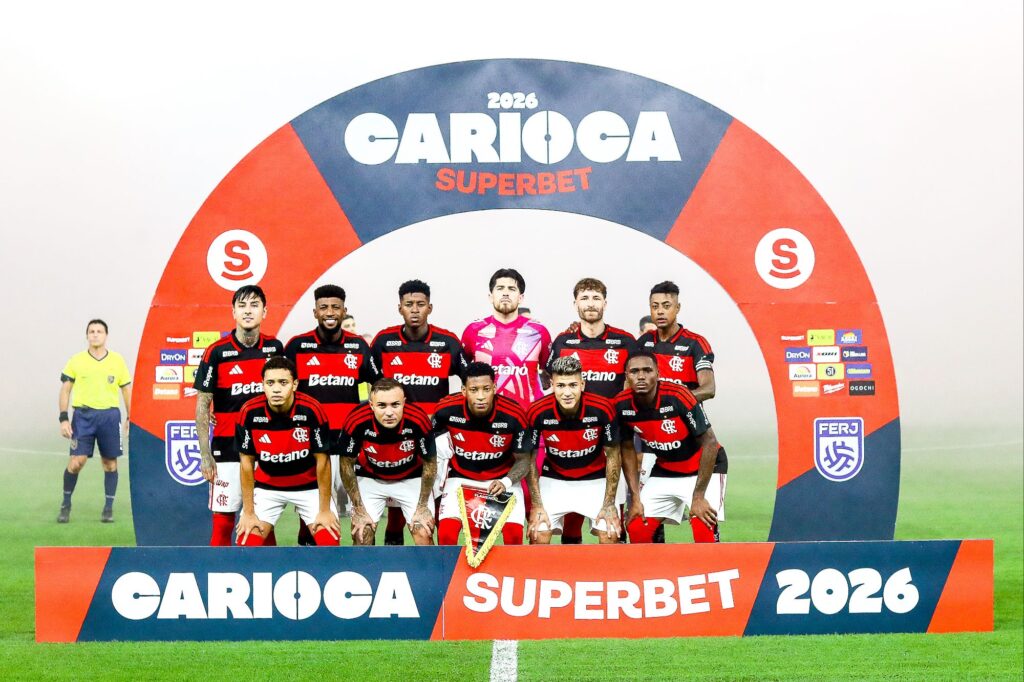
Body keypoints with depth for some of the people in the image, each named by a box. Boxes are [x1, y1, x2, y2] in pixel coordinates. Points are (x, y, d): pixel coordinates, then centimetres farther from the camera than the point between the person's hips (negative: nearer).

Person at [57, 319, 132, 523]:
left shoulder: (117, 361, 6)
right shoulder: (76, 361, 3)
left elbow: (127, 390, 11)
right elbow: (65, 390, 5)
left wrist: (130, 418, 4)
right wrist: (63, 419, -3)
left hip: (110, 415, 1)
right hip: (83, 414, -1)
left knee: (110, 462, 4)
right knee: (76, 461, -8)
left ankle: (108, 508, 14)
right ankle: (66, 504, 10)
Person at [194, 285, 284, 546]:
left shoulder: (274, 348, 4)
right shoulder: (216, 352, -5)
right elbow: (202, 406, -2)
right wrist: (205, 455, -7)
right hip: (227, 449, -3)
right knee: (223, 521, -1)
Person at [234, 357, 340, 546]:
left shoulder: (312, 410, -25)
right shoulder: (249, 412, -21)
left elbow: (322, 460, -14)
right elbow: (247, 462, -9)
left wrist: (325, 510, -11)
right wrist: (248, 512, -7)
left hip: (309, 486, -1)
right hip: (266, 487, 1)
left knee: (330, 543, -11)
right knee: (247, 543, -9)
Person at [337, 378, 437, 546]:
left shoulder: (418, 420, -32)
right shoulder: (356, 421, -32)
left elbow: (429, 463, -12)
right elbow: (347, 464, -13)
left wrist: (422, 506, -6)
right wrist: (359, 509, -8)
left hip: (411, 479, 0)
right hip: (369, 479, 0)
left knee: (424, 534, -9)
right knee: (361, 534, -7)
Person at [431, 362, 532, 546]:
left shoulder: (513, 415, -22)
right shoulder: (446, 410, -19)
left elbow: (523, 459, -8)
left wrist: (506, 482, -27)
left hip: (502, 479, 0)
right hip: (460, 478, 1)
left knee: (514, 534, -16)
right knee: (446, 534, -16)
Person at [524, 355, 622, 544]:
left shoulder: (602, 409, -23)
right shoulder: (537, 412, -22)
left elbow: (613, 456, -9)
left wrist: (609, 504, -10)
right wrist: (537, 505, -10)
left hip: (595, 480, 0)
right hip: (554, 480, 0)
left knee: (610, 536, -13)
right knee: (538, 535, -12)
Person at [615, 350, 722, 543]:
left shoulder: (677, 397, -27)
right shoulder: (622, 404, -13)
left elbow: (710, 443, -21)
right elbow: (628, 449, 2)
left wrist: (698, 496, -21)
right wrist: (635, 498, -2)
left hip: (701, 469, -5)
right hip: (664, 469, 5)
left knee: (704, 529, -23)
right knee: (636, 529, -3)